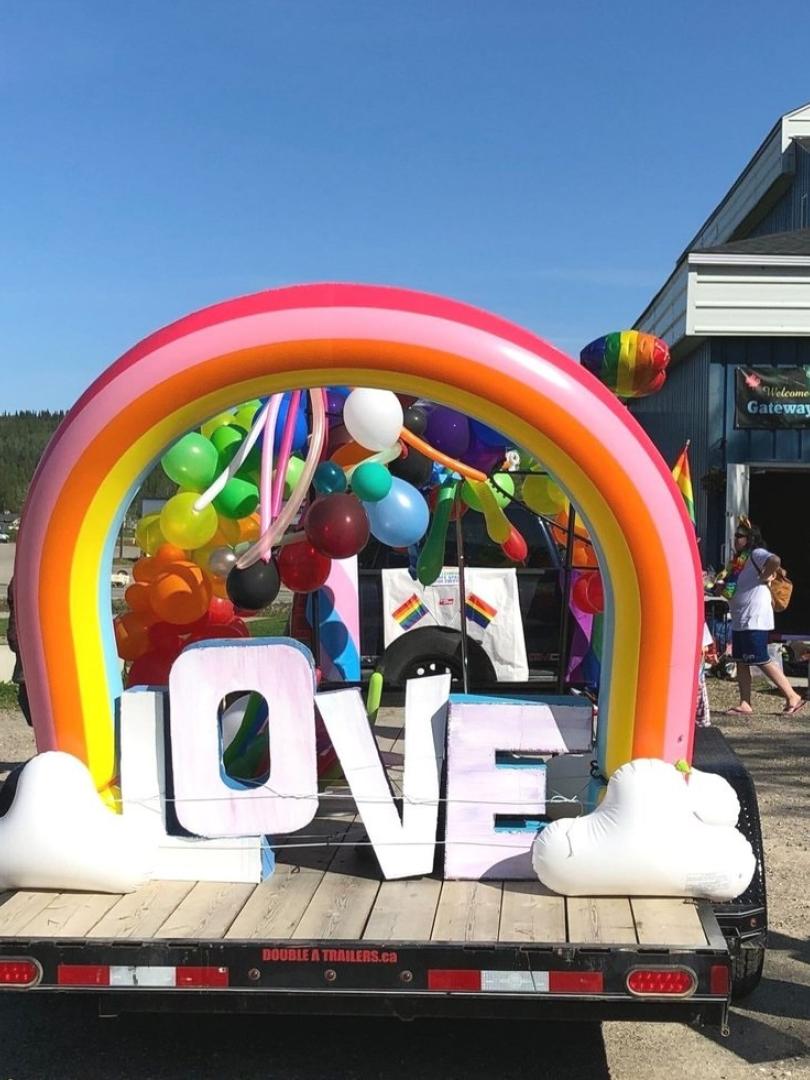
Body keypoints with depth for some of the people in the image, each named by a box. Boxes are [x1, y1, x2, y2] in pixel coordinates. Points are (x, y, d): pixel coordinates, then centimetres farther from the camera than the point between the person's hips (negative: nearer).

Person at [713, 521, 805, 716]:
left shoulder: (757, 554, -12)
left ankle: (793, 697, 2)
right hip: (739, 619, 10)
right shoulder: (738, 559, 18)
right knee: (741, 662, 8)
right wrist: (721, 586, 5)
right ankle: (745, 705, 10)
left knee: (762, 660, -7)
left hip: (754, 619, -10)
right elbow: (735, 588, 25)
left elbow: (775, 560, -34)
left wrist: (764, 577, -20)